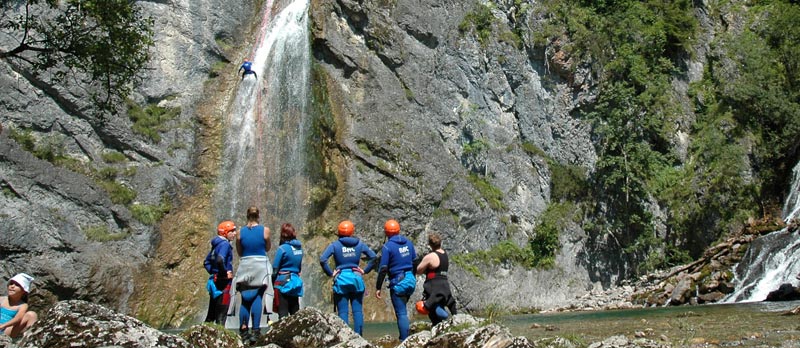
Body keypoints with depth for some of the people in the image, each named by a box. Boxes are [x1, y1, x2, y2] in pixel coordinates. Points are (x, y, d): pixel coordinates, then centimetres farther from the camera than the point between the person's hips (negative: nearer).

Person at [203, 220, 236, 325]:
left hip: (214, 280, 9)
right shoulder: (225, 244, -13)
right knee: (222, 312, -6)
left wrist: (213, 272, 14)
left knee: (212, 312, 15)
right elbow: (220, 260, -30)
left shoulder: (216, 244, 15)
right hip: (223, 281, -9)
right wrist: (225, 272, -17)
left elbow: (206, 263, 22)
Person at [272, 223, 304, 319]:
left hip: (283, 283, -6)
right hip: (296, 281, 6)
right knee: (295, 311, 12)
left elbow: (275, 268, -9)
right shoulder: (299, 248, 7)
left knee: (283, 312, -3)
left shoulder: (282, 248, -11)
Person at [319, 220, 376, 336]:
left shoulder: (335, 245, -1)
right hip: (357, 278, 2)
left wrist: (330, 273, -3)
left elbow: (322, 260, -12)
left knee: (343, 312, 1)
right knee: (357, 311, 6)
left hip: (341, 279, -2)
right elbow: (373, 256, 1)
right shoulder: (359, 244, 5)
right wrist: (365, 270, 6)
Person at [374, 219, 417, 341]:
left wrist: (378, 287, -6)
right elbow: (415, 262, 14)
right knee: (402, 309, 21)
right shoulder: (408, 242, 7)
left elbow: (383, 269, -12)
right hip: (411, 280, 6)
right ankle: (405, 337, 21)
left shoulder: (387, 246, -10)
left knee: (401, 313, -3)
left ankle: (404, 341, -3)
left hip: (398, 282, -6)